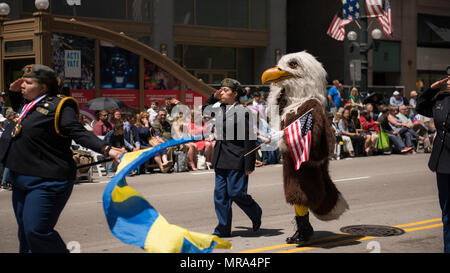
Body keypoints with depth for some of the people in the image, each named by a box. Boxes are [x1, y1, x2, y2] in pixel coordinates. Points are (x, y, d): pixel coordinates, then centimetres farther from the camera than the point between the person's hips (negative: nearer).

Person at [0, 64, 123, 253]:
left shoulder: (59, 106, -12)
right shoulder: (28, 104, 14)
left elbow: (79, 133, -20)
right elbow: (17, 106, 39)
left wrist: (107, 150, -32)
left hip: (46, 181, -9)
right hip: (21, 180, 9)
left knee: (36, 231, -15)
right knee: (25, 231, 16)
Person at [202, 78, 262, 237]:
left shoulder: (242, 112, -12)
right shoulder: (220, 110, 10)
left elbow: (249, 140, -12)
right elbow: (204, 110, 32)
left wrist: (249, 165, -14)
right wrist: (214, 97, 14)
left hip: (235, 160, -7)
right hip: (221, 160, 7)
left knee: (236, 193, -4)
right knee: (220, 194, 6)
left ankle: (256, 214, 23)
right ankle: (223, 229, 14)